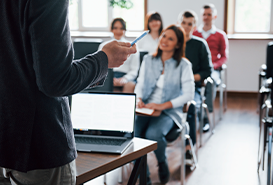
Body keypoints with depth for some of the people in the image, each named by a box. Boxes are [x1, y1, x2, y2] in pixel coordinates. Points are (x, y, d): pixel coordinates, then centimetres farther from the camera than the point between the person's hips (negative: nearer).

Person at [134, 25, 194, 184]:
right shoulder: (148, 60, 12)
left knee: (153, 134, -33)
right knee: (131, 133, -27)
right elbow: (140, 84, 14)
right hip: (145, 109, 3)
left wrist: (163, 105, -17)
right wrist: (139, 99, -9)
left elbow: (188, 95, -6)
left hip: (169, 112, -3)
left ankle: (162, 163, 2)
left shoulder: (183, 65, 0)